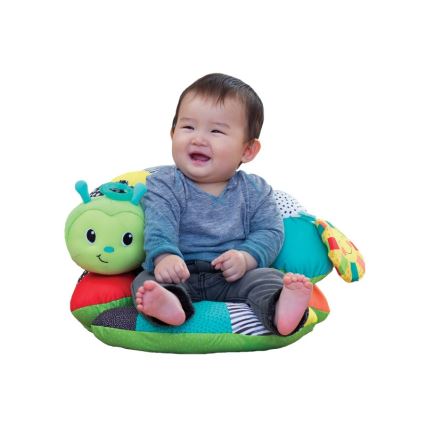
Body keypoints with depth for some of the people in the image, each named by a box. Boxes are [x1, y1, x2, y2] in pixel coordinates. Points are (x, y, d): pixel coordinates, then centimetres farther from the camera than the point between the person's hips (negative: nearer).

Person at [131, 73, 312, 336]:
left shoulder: (254, 190, 8)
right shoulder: (165, 184, 3)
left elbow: (270, 231, 2)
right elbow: (158, 225, -12)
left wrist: (246, 257, -18)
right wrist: (165, 255, -34)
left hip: (232, 277, 1)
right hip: (180, 274, 0)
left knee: (267, 277, -24)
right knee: (146, 280, -26)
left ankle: (280, 307, -54)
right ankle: (167, 303, -58)